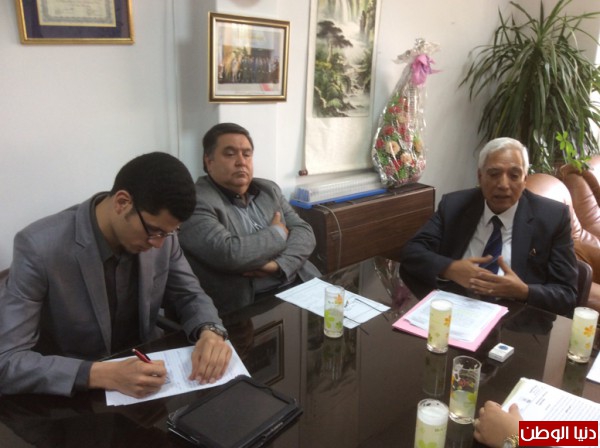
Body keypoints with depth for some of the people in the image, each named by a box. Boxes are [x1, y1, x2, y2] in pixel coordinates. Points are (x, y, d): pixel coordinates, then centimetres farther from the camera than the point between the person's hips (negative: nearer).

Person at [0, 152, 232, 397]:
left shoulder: (159, 230, -9)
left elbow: (190, 296, 1)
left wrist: (210, 332, -19)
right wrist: (103, 375, -34)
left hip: (145, 368, 3)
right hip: (75, 395, -2)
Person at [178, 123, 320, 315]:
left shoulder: (269, 190, 14)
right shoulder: (196, 203, -9)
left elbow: (304, 231, 7)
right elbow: (228, 254, -22)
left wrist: (280, 264, -13)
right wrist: (277, 233, -7)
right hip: (246, 306, -7)